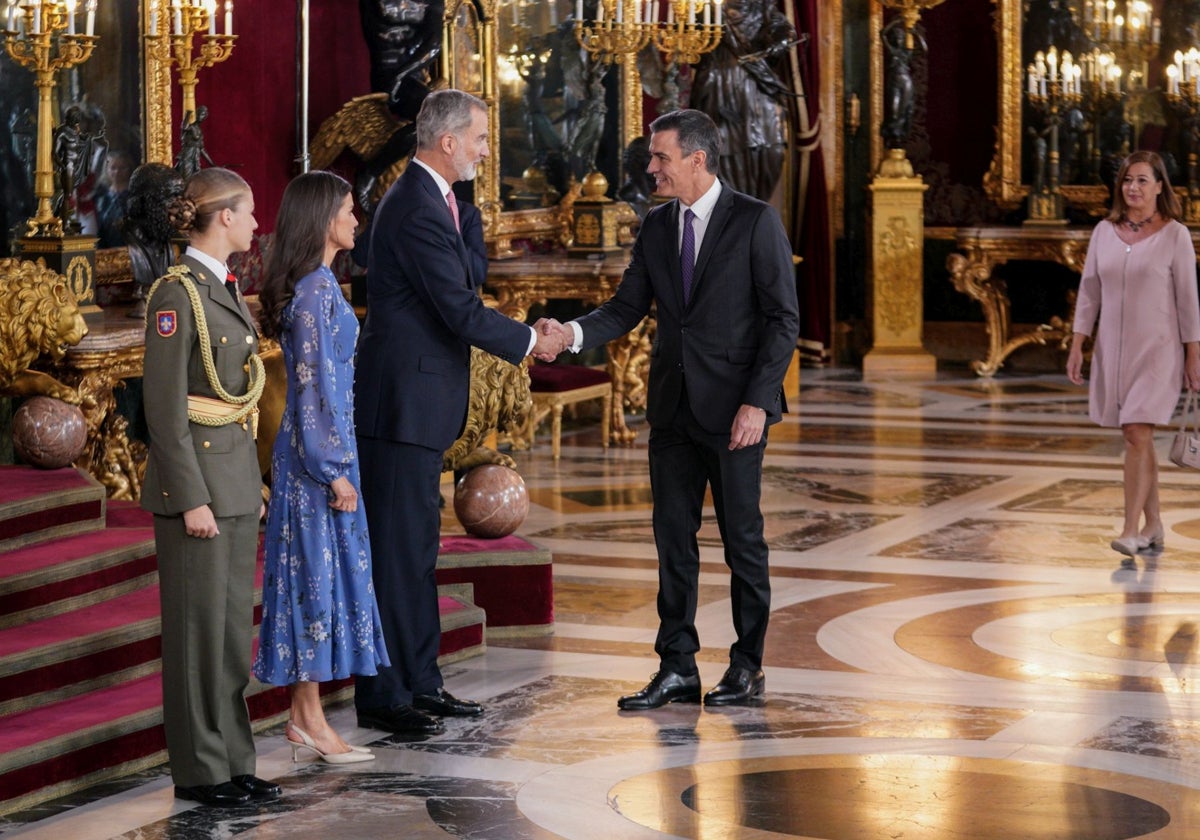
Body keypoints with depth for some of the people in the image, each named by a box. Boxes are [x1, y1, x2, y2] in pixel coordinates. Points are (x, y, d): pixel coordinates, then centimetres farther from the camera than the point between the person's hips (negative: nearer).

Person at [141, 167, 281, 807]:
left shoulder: (224, 287, 12)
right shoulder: (177, 292, -15)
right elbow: (163, 404, -18)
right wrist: (191, 499, -19)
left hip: (238, 478, 9)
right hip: (196, 474, -9)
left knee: (234, 624, 12)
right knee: (199, 627, -1)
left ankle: (232, 760, 19)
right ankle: (197, 771, 7)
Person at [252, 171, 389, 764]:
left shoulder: (316, 285, 13)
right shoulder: (316, 288, -17)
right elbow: (314, 386, -19)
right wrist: (335, 470, -18)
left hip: (321, 448, 10)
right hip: (319, 450, -10)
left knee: (320, 573, 11)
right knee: (319, 572, -4)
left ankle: (303, 715, 16)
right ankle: (312, 721, 1)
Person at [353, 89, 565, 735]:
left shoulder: (433, 200, 14)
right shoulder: (417, 209, -18)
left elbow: (472, 275, 14)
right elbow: (462, 310, -19)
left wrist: (467, 215, -1)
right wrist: (529, 342, -6)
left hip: (415, 400, 11)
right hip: (402, 401, -11)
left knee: (417, 545, 15)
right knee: (396, 547, -6)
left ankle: (420, 681, 22)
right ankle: (383, 696, -1)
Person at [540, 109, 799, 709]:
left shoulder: (755, 221, -7)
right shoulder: (656, 227, 10)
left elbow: (783, 317, -8)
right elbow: (627, 308, 8)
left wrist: (757, 400, -15)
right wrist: (575, 333, -12)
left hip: (734, 409, -6)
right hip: (672, 407, 6)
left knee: (742, 537, 3)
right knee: (673, 537, 7)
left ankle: (746, 668, 13)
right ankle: (677, 668, 13)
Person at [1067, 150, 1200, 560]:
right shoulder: (1104, 232, 6)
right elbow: (1089, 292, 9)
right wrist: (1076, 346, 4)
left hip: (1157, 349, -4)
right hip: (1113, 348, 4)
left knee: (1138, 435, -13)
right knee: (1138, 438, 10)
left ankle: (1131, 530, -14)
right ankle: (1153, 525, 21)